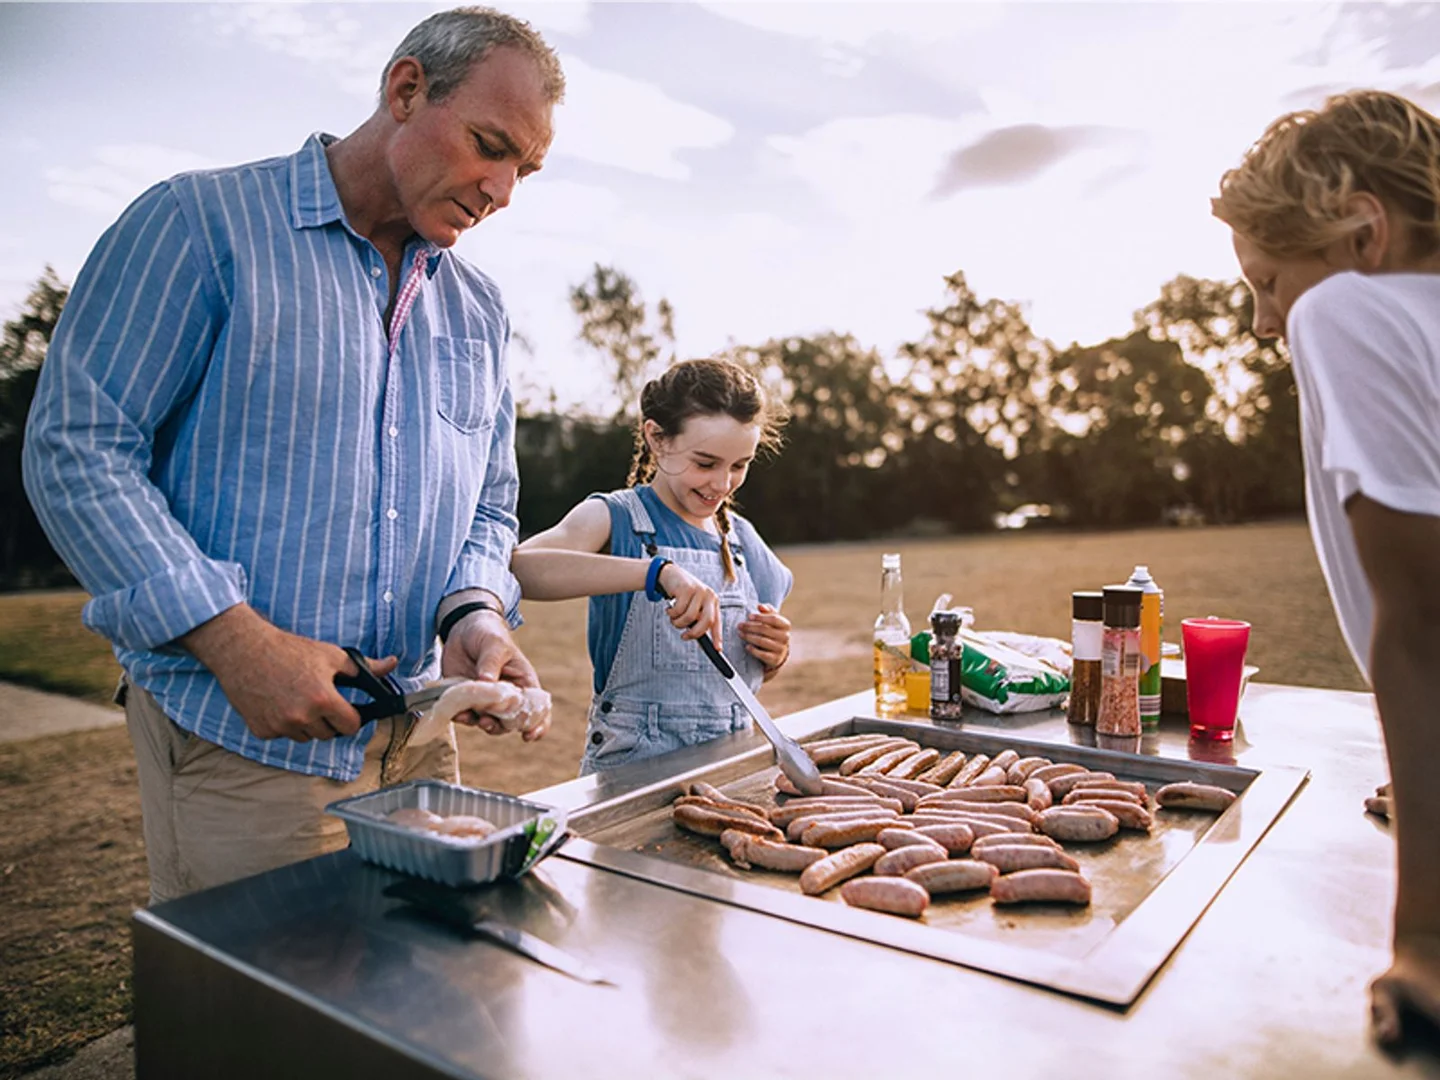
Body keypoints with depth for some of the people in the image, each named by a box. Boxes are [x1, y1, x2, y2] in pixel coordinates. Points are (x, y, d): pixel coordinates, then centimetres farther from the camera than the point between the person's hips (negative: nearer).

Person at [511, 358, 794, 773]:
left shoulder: (742, 538, 11)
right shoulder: (613, 518, -4)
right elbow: (519, 568, -27)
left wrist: (775, 655, 1)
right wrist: (658, 570, -35)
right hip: (632, 762, -4)